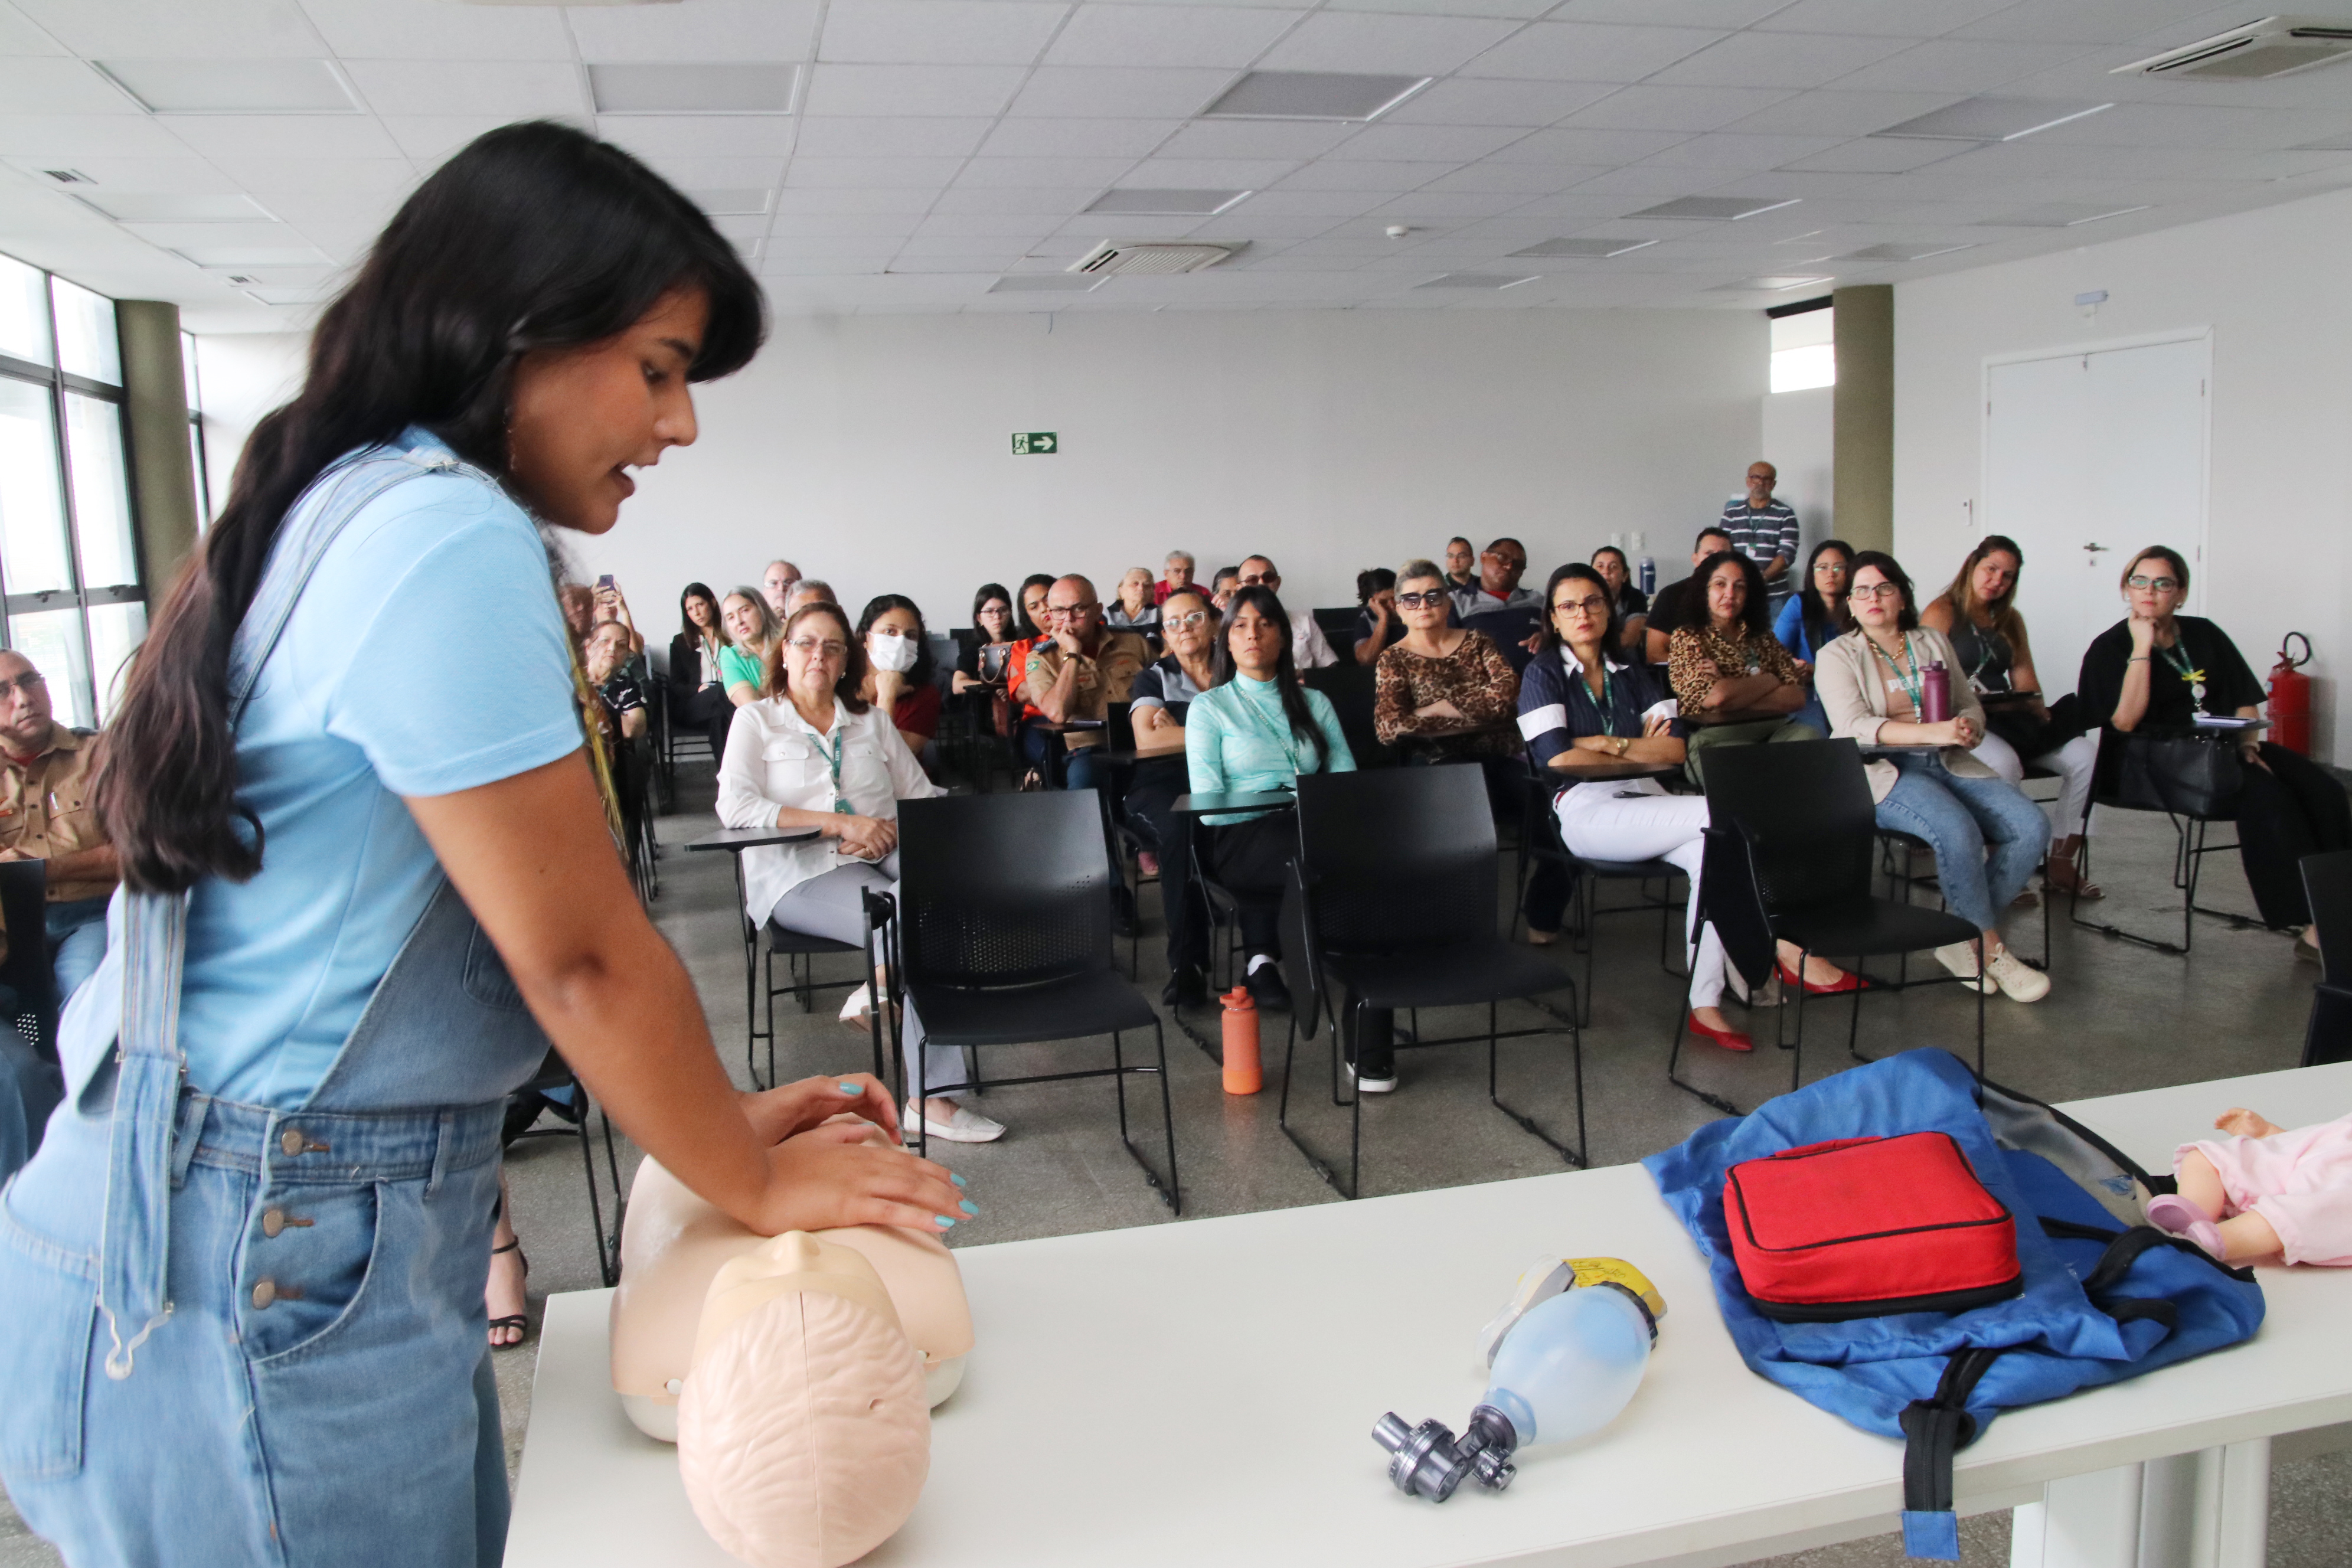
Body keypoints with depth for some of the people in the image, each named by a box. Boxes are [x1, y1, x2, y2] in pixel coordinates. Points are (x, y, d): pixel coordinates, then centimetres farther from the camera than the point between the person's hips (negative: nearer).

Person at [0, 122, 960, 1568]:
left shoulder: (343, 510, 10)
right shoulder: (447, 541, -21)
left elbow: (519, 938, 11)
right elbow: (584, 955, -18)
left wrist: (723, 1115, 10)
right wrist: (759, 1187, -4)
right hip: (269, 1270, -9)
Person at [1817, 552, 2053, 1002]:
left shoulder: (1933, 642, 20)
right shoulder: (1837, 656, 4)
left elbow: (1971, 705, 20)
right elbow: (1853, 727, -12)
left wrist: (1967, 727, -7)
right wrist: (1931, 732, -24)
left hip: (1948, 763, 6)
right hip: (1885, 771, -5)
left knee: (2032, 826, -18)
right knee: (1958, 830, -33)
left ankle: (1963, 938, -6)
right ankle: (1992, 950, -13)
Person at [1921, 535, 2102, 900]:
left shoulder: (2010, 621, 24)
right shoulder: (1941, 612, 3)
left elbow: (2023, 674, 16)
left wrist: (2038, 710, -3)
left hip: (2009, 717, 7)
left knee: (2086, 755, -16)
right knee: (2004, 762, -37)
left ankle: (2062, 866, -12)